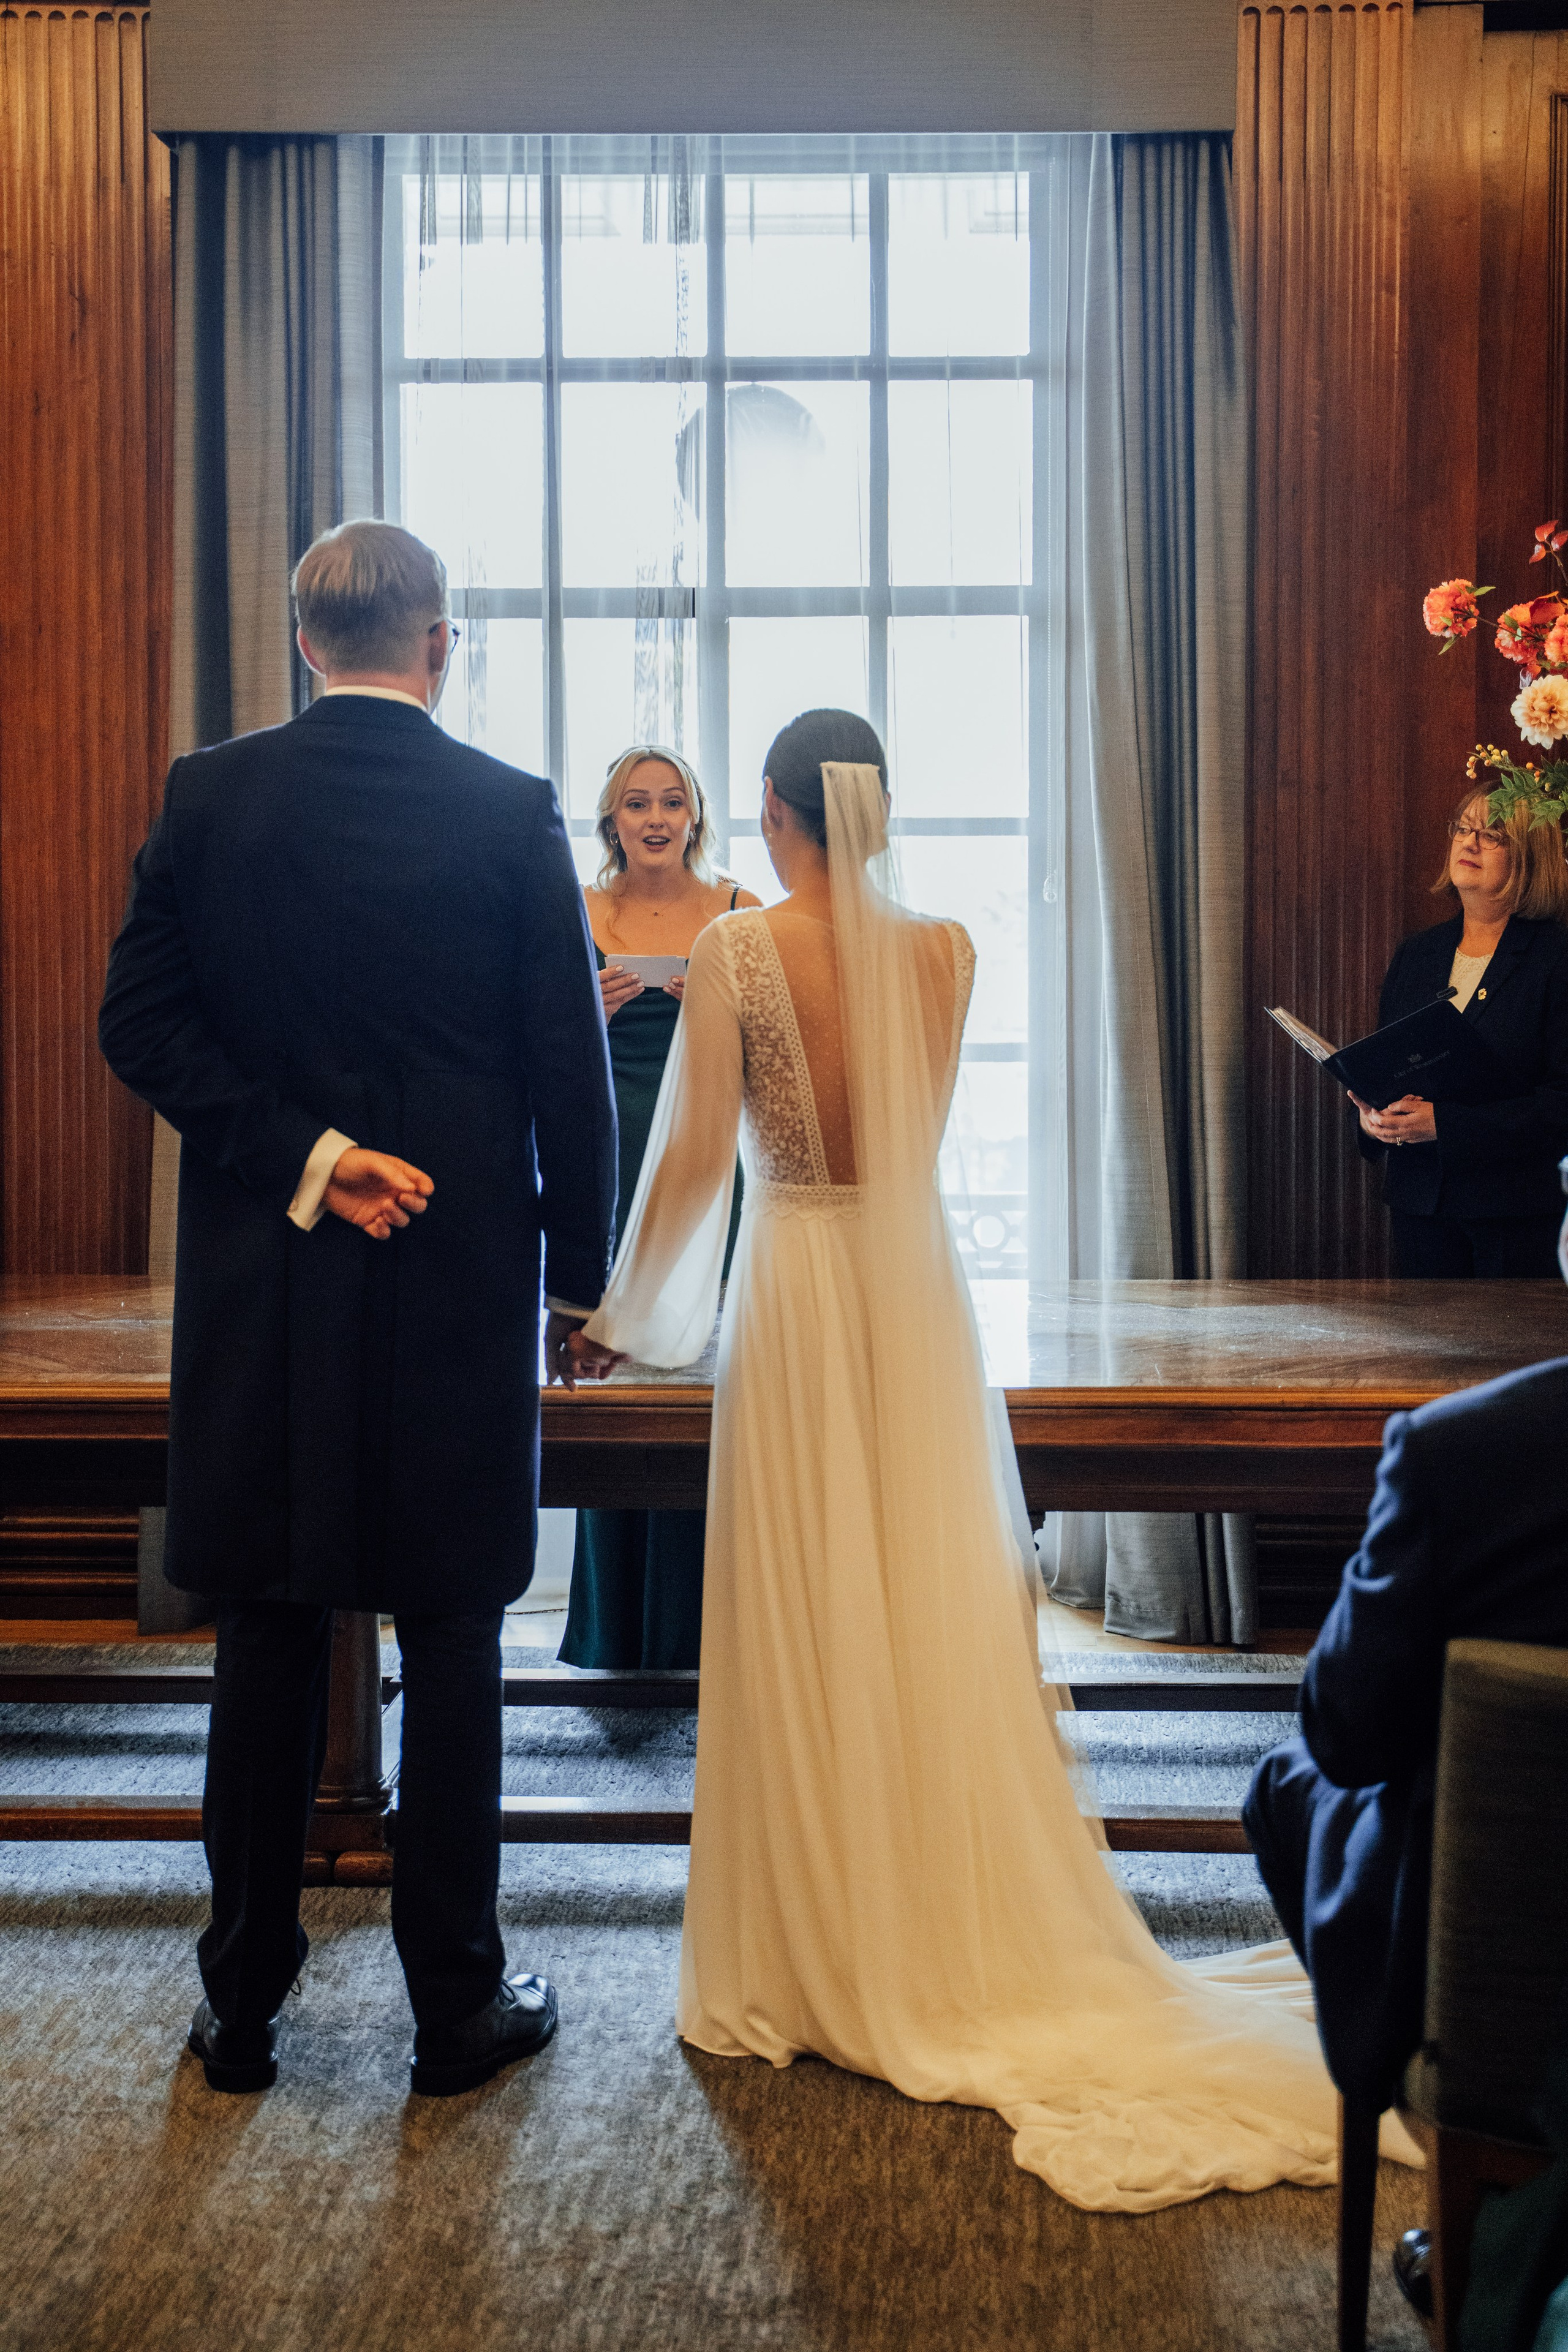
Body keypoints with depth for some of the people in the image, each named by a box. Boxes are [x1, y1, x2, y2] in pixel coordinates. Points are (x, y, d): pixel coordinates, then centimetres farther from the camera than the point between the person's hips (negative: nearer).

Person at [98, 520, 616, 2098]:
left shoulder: (207, 795, 1)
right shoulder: (512, 813, -6)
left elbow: (140, 1024, -3)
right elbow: (570, 1071, -4)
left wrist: (299, 1159, -5)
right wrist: (581, 1275, 5)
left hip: (260, 1285, 2)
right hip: (458, 1278, -2)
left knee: (266, 1640, 12)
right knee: (451, 1641, 8)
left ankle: (242, 2007, 22)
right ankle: (457, 2003, 19)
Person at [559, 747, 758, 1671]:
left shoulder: (739, 912, 7)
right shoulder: (579, 916, 7)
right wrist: (593, 1010, -14)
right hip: (611, 1159, 0)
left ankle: (700, 1622, 7)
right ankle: (619, 1628, 10)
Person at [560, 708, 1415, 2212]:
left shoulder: (734, 954, -10)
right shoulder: (944, 950, 0)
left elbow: (693, 1155, -10)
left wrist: (631, 1313, 2)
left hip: (793, 1296, -3)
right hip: (915, 1290, 3)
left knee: (804, 1623, 6)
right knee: (936, 1611, 11)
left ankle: (817, 1959, 17)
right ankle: (959, 1945, 21)